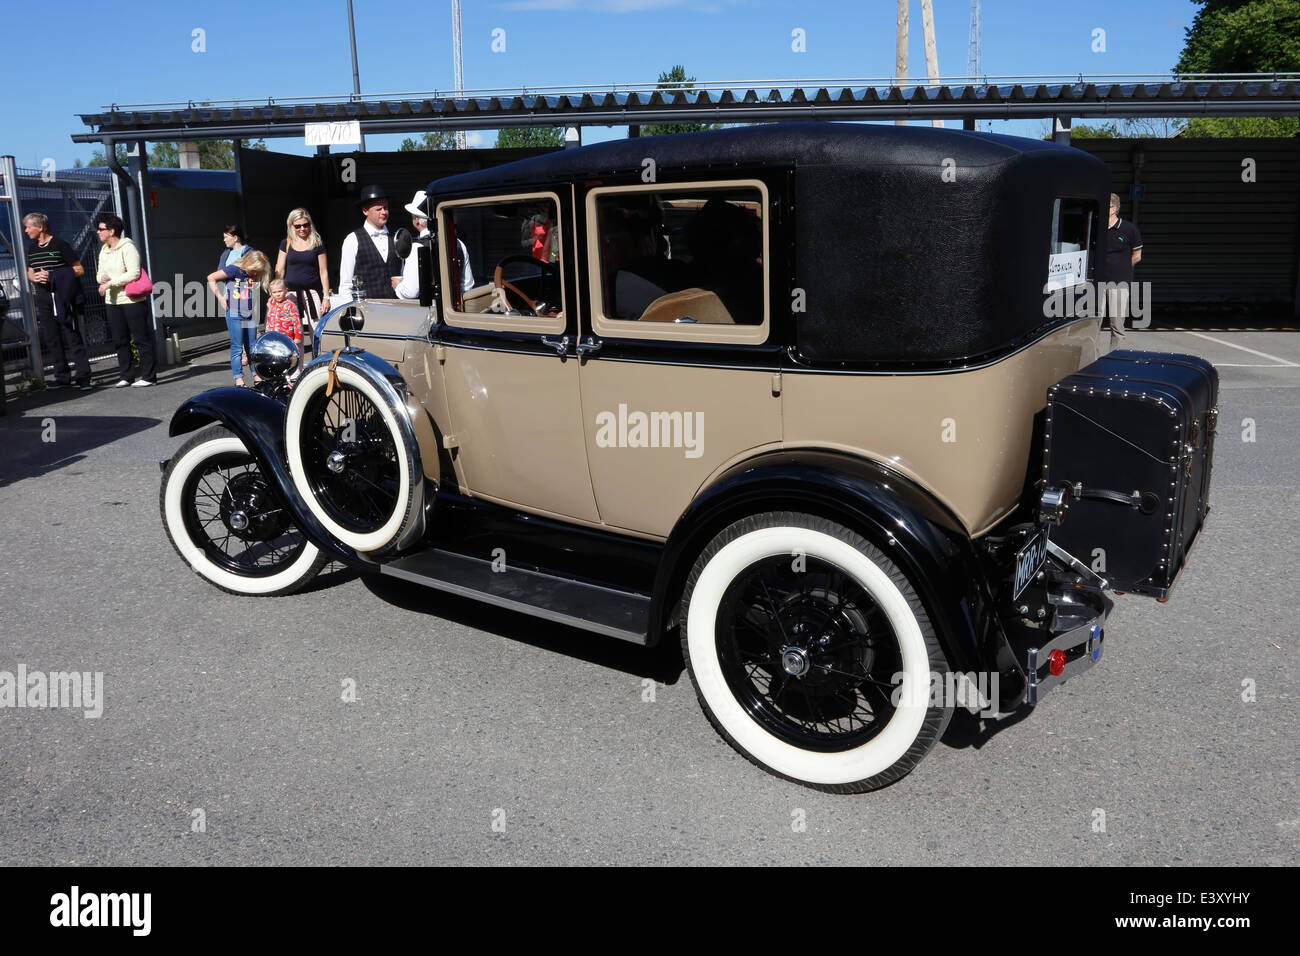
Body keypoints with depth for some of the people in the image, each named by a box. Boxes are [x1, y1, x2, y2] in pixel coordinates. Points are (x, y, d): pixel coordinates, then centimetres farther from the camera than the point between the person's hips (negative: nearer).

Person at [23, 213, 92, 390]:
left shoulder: (60, 245, -5)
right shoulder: (32, 248, 14)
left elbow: (79, 270, -6)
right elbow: (30, 271, 25)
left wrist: (53, 276, -15)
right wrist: (34, 277, 1)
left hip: (62, 297, -6)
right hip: (42, 300, 6)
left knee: (72, 337, -8)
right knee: (50, 339, 7)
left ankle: (83, 376, -8)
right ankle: (62, 377, 13)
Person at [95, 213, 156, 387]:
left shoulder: (127, 247, -9)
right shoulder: (103, 251, 15)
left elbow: (134, 273, -19)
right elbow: (100, 273, 17)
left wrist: (111, 282, -17)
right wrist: (102, 278, -7)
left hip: (132, 299, -8)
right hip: (112, 301, 8)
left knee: (141, 338, -2)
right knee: (120, 340, 9)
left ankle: (148, 376, 2)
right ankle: (125, 375, 16)